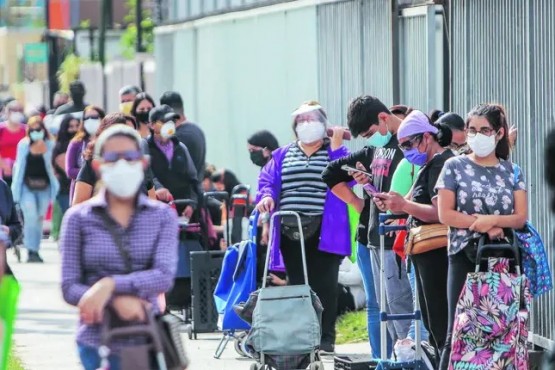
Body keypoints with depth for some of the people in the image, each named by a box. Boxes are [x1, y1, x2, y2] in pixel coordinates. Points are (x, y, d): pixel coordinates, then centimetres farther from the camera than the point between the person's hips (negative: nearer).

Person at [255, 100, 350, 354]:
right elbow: (268, 181, 11)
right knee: (297, 285, 4)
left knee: (323, 285, -5)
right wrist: (266, 196, -10)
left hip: (324, 232, -3)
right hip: (290, 233, 3)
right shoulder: (282, 156, 18)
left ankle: (325, 338, 0)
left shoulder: (335, 153, 10)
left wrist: (336, 147, -9)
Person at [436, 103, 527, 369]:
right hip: (465, 256, -2)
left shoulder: (511, 171, 9)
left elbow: (521, 217, 2)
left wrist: (492, 220, -16)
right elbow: (445, 214, -4)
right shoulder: (455, 167, 3)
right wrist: (483, 225, -12)